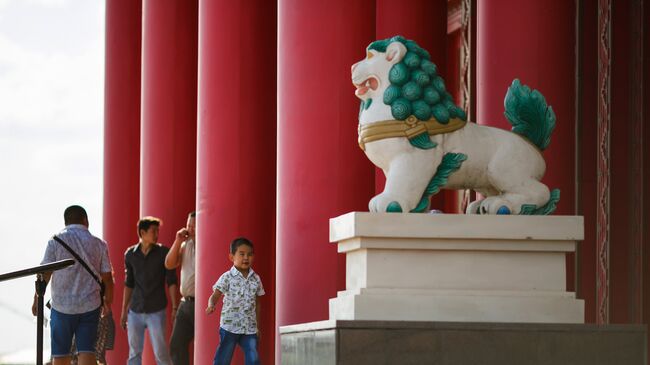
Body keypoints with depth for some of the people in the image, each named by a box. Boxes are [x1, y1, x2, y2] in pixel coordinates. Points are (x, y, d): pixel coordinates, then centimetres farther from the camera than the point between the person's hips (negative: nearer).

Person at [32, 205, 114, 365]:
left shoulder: (56, 241, -3)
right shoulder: (98, 244, 3)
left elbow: (44, 274, -7)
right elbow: (107, 278, 4)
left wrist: (37, 299, 2)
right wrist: (107, 302, 17)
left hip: (62, 305, -1)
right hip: (90, 305, 1)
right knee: (86, 350, -2)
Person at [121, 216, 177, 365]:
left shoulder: (163, 253, -3)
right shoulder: (130, 254, 4)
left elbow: (171, 282, -2)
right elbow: (129, 284, 13)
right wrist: (124, 311, 14)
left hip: (156, 312, -3)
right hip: (135, 312, 3)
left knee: (161, 353, -7)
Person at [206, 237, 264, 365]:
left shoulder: (256, 279, 7)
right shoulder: (227, 277, -7)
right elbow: (215, 296, -11)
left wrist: (257, 326, 17)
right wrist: (211, 306, -34)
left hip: (250, 328, 4)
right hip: (230, 326, -4)